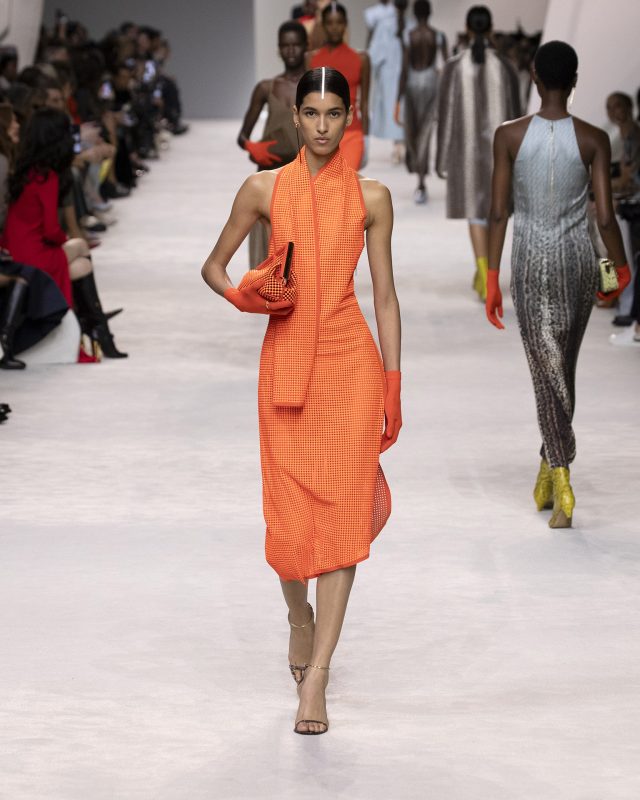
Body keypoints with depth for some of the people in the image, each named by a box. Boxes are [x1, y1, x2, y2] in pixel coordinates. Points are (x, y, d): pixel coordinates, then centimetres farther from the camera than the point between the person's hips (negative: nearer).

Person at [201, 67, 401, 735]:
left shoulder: (371, 196, 6)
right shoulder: (264, 189, 5)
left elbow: (385, 296, 7)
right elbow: (214, 266, 13)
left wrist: (392, 386, 3)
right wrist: (242, 297, -10)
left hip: (351, 359, 0)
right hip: (285, 358, 1)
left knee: (344, 510, -8)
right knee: (288, 507, 3)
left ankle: (315, 678, -7)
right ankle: (299, 616, 35)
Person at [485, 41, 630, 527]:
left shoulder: (510, 135, -8)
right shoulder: (594, 139, -7)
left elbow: (499, 212, -7)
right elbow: (605, 217, -7)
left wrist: (492, 279, 0)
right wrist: (622, 267, 10)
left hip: (531, 263, -1)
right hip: (578, 259, 1)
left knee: (547, 369, -1)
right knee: (564, 366, 18)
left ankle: (561, 477, -16)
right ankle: (550, 471, 26)